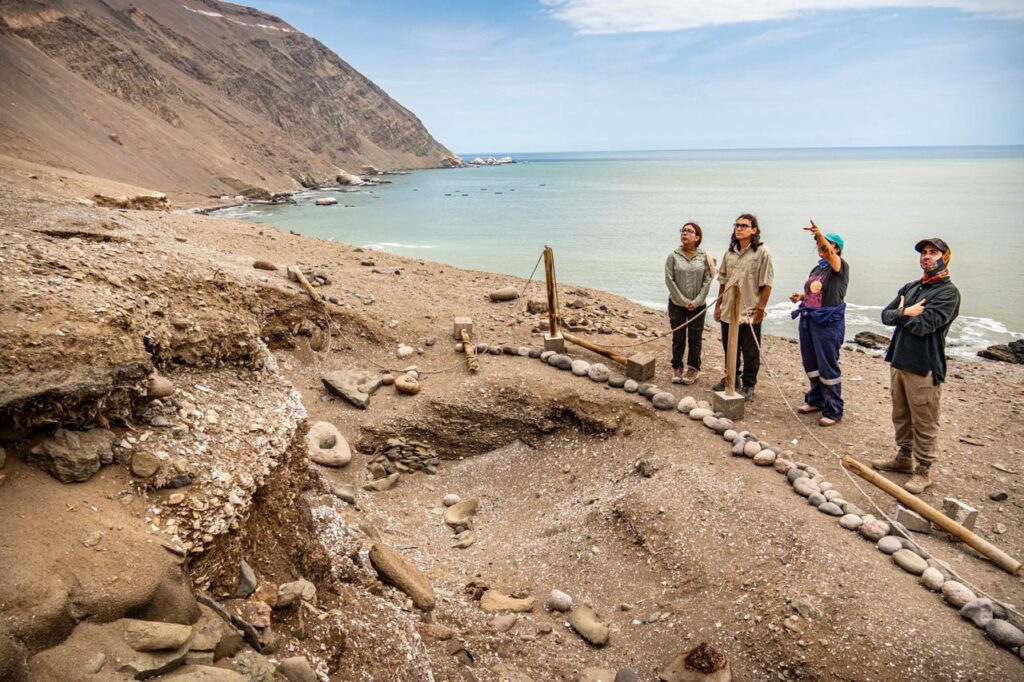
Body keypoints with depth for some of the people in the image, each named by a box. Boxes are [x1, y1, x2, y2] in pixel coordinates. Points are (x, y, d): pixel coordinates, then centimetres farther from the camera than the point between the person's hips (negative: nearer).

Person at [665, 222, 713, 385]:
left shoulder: (704, 257, -1)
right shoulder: (673, 256, -4)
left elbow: (707, 281, -3)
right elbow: (669, 281, -7)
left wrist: (696, 302, -11)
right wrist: (683, 301, -11)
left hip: (698, 306, 0)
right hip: (677, 304, 0)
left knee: (695, 338, 5)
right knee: (678, 338, 7)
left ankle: (693, 368, 17)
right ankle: (677, 368, 19)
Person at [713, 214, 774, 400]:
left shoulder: (762, 252, -8)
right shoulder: (730, 253, 9)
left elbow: (766, 284, -10)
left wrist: (760, 309, -13)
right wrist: (718, 305, 12)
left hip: (749, 313, -6)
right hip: (728, 311, 6)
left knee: (750, 352, 4)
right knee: (729, 348, 17)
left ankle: (748, 386, 15)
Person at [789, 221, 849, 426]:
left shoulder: (840, 267, -8)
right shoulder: (817, 268, 15)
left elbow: (829, 254, -32)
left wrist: (821, 235, -49)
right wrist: (801, 297, 7)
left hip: (828, 322, -8)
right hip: (808, 319, 8)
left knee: (828, 367, -3)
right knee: (811, 364, 16)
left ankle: (833, 411, 6)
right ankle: (816, 400, 32)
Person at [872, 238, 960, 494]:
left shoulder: (948, 292, -9)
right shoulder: (910, 287, 14)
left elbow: (923, 325, -19)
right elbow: (886, 315, 6)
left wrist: (901, 314, -2)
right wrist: (905, 313, -14)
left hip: (924, 367, -7)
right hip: (898, 361, 7)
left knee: (924, 423, 1)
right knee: (901, 416, 18)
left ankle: (923, 470, 13)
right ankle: (904, 457, 33)